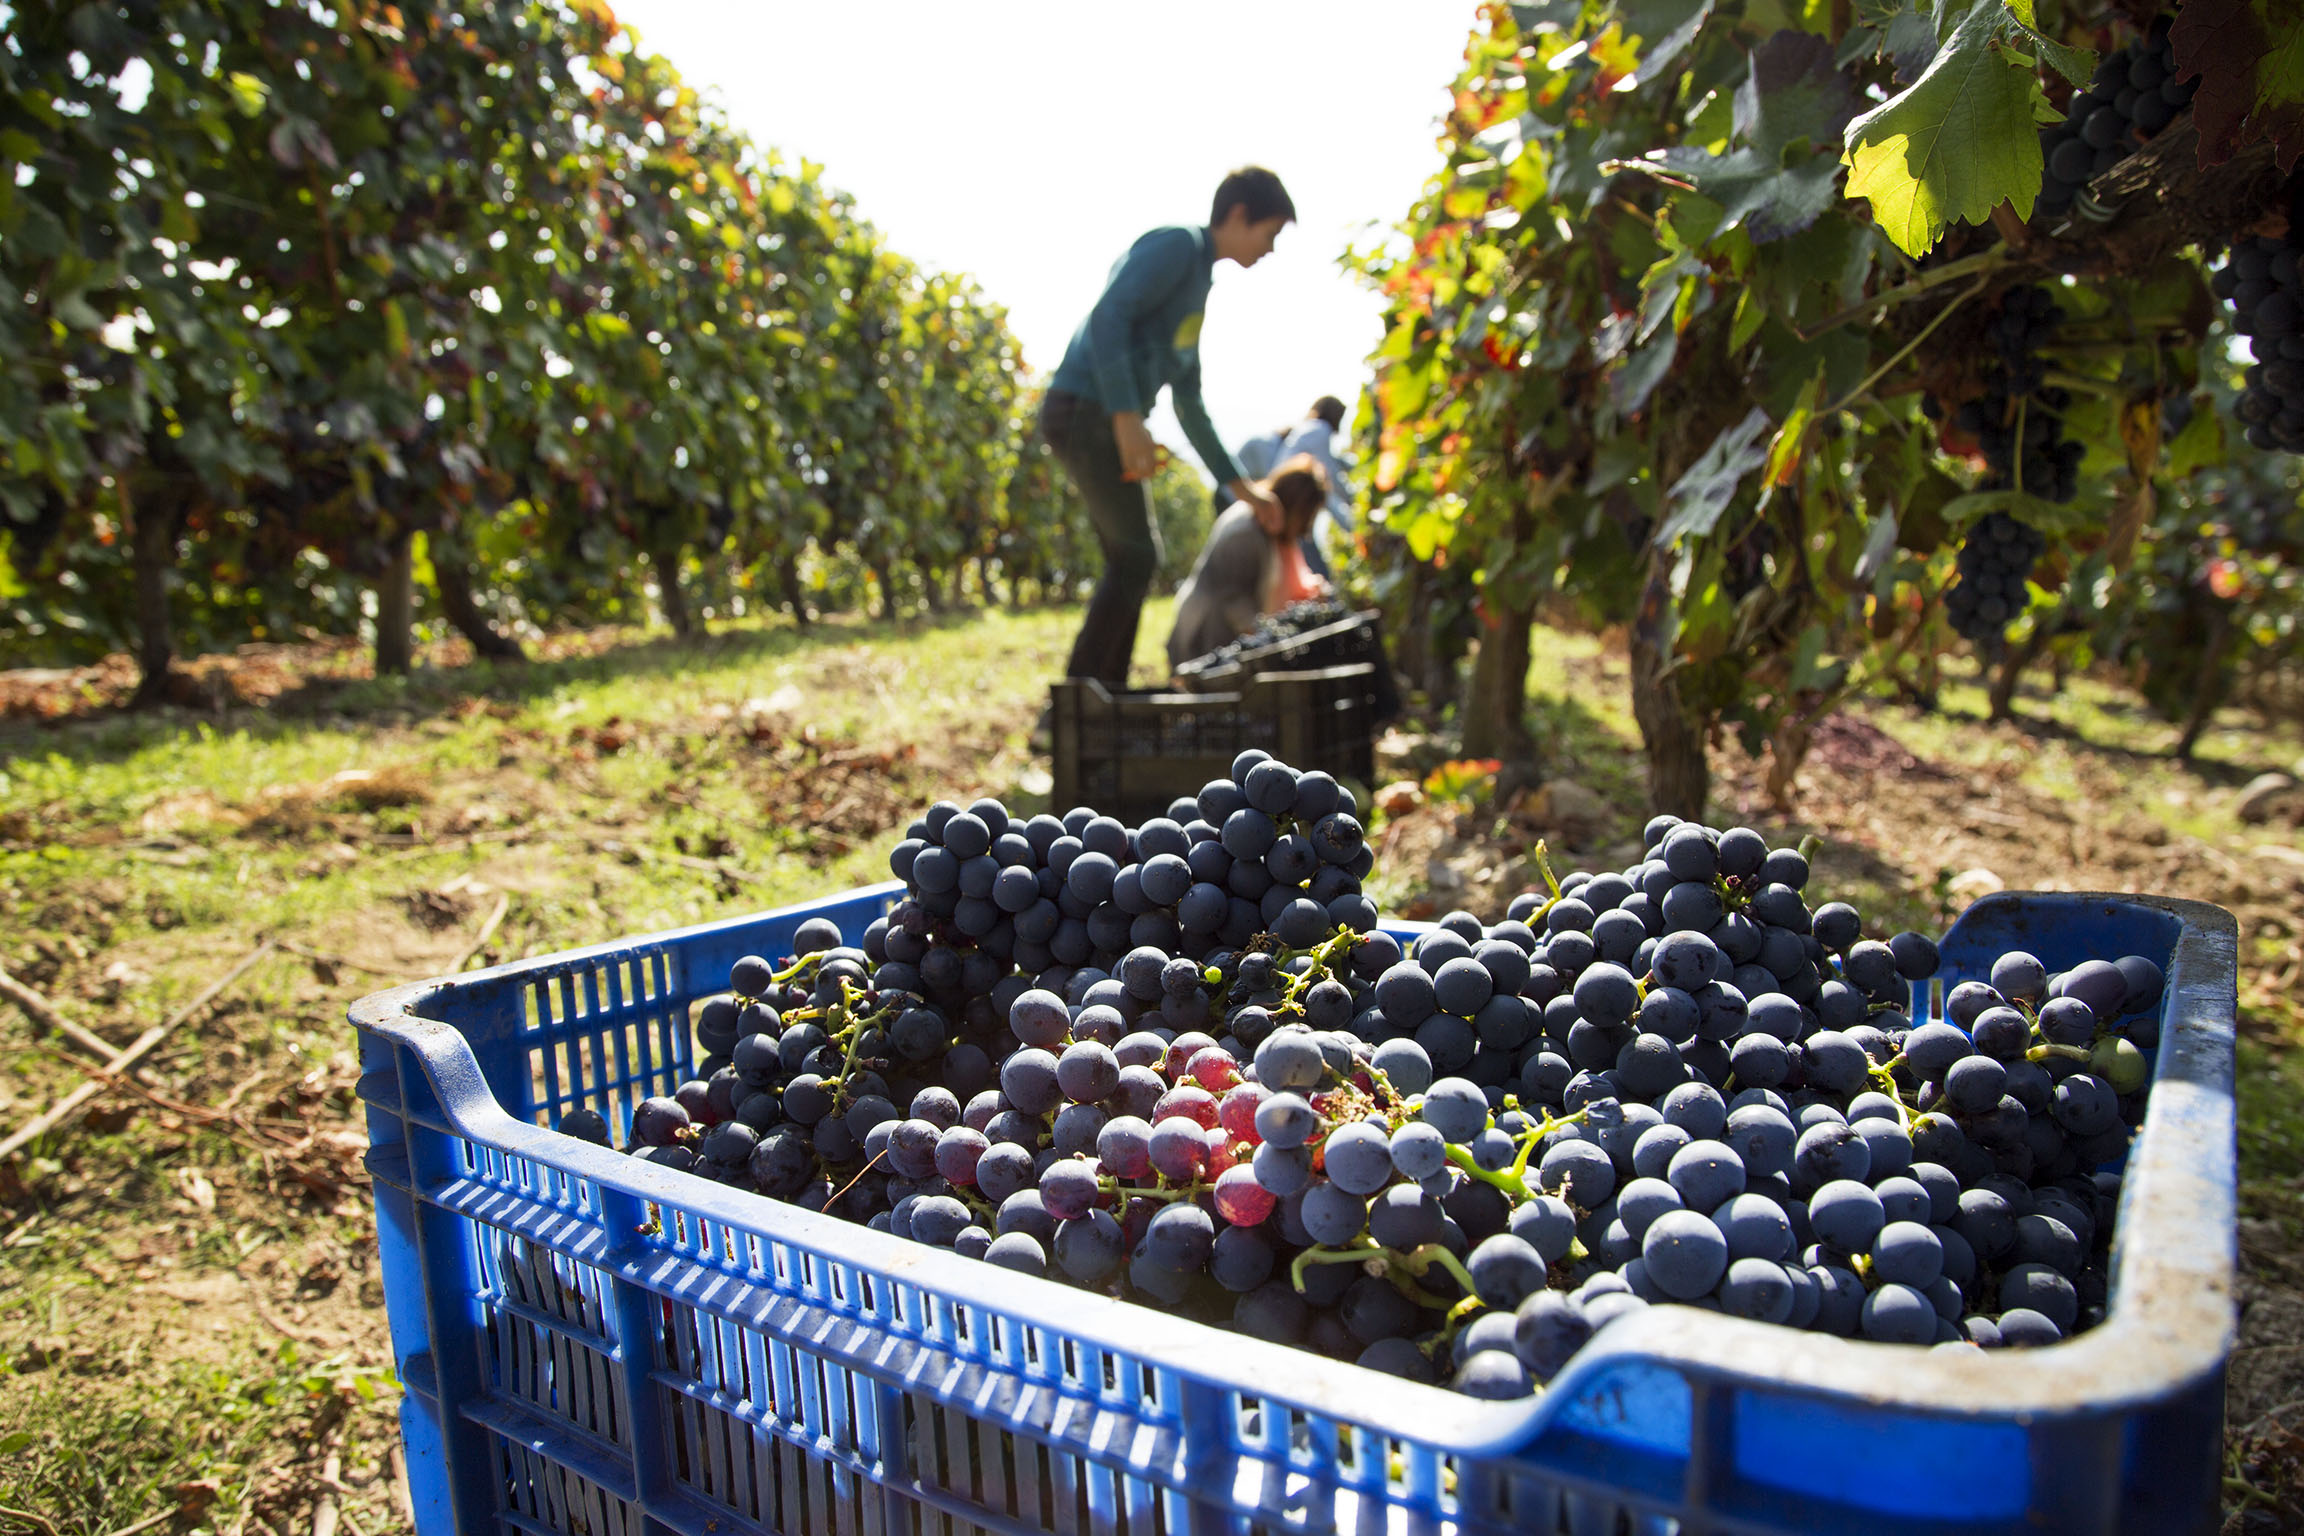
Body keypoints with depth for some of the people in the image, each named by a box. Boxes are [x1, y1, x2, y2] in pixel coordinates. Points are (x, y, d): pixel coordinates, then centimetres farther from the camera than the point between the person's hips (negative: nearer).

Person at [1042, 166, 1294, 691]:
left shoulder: (1201, 280, 22)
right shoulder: (1177, 244, -6)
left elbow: (1189, 402, 25)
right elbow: (1108, 315, -21)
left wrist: (1238, 483, 24)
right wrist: (1128, 418, -29)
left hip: (1102, 424, 10)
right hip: (1085, 410, -10)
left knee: (1131, 560, 10)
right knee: (1135, 558, -10)